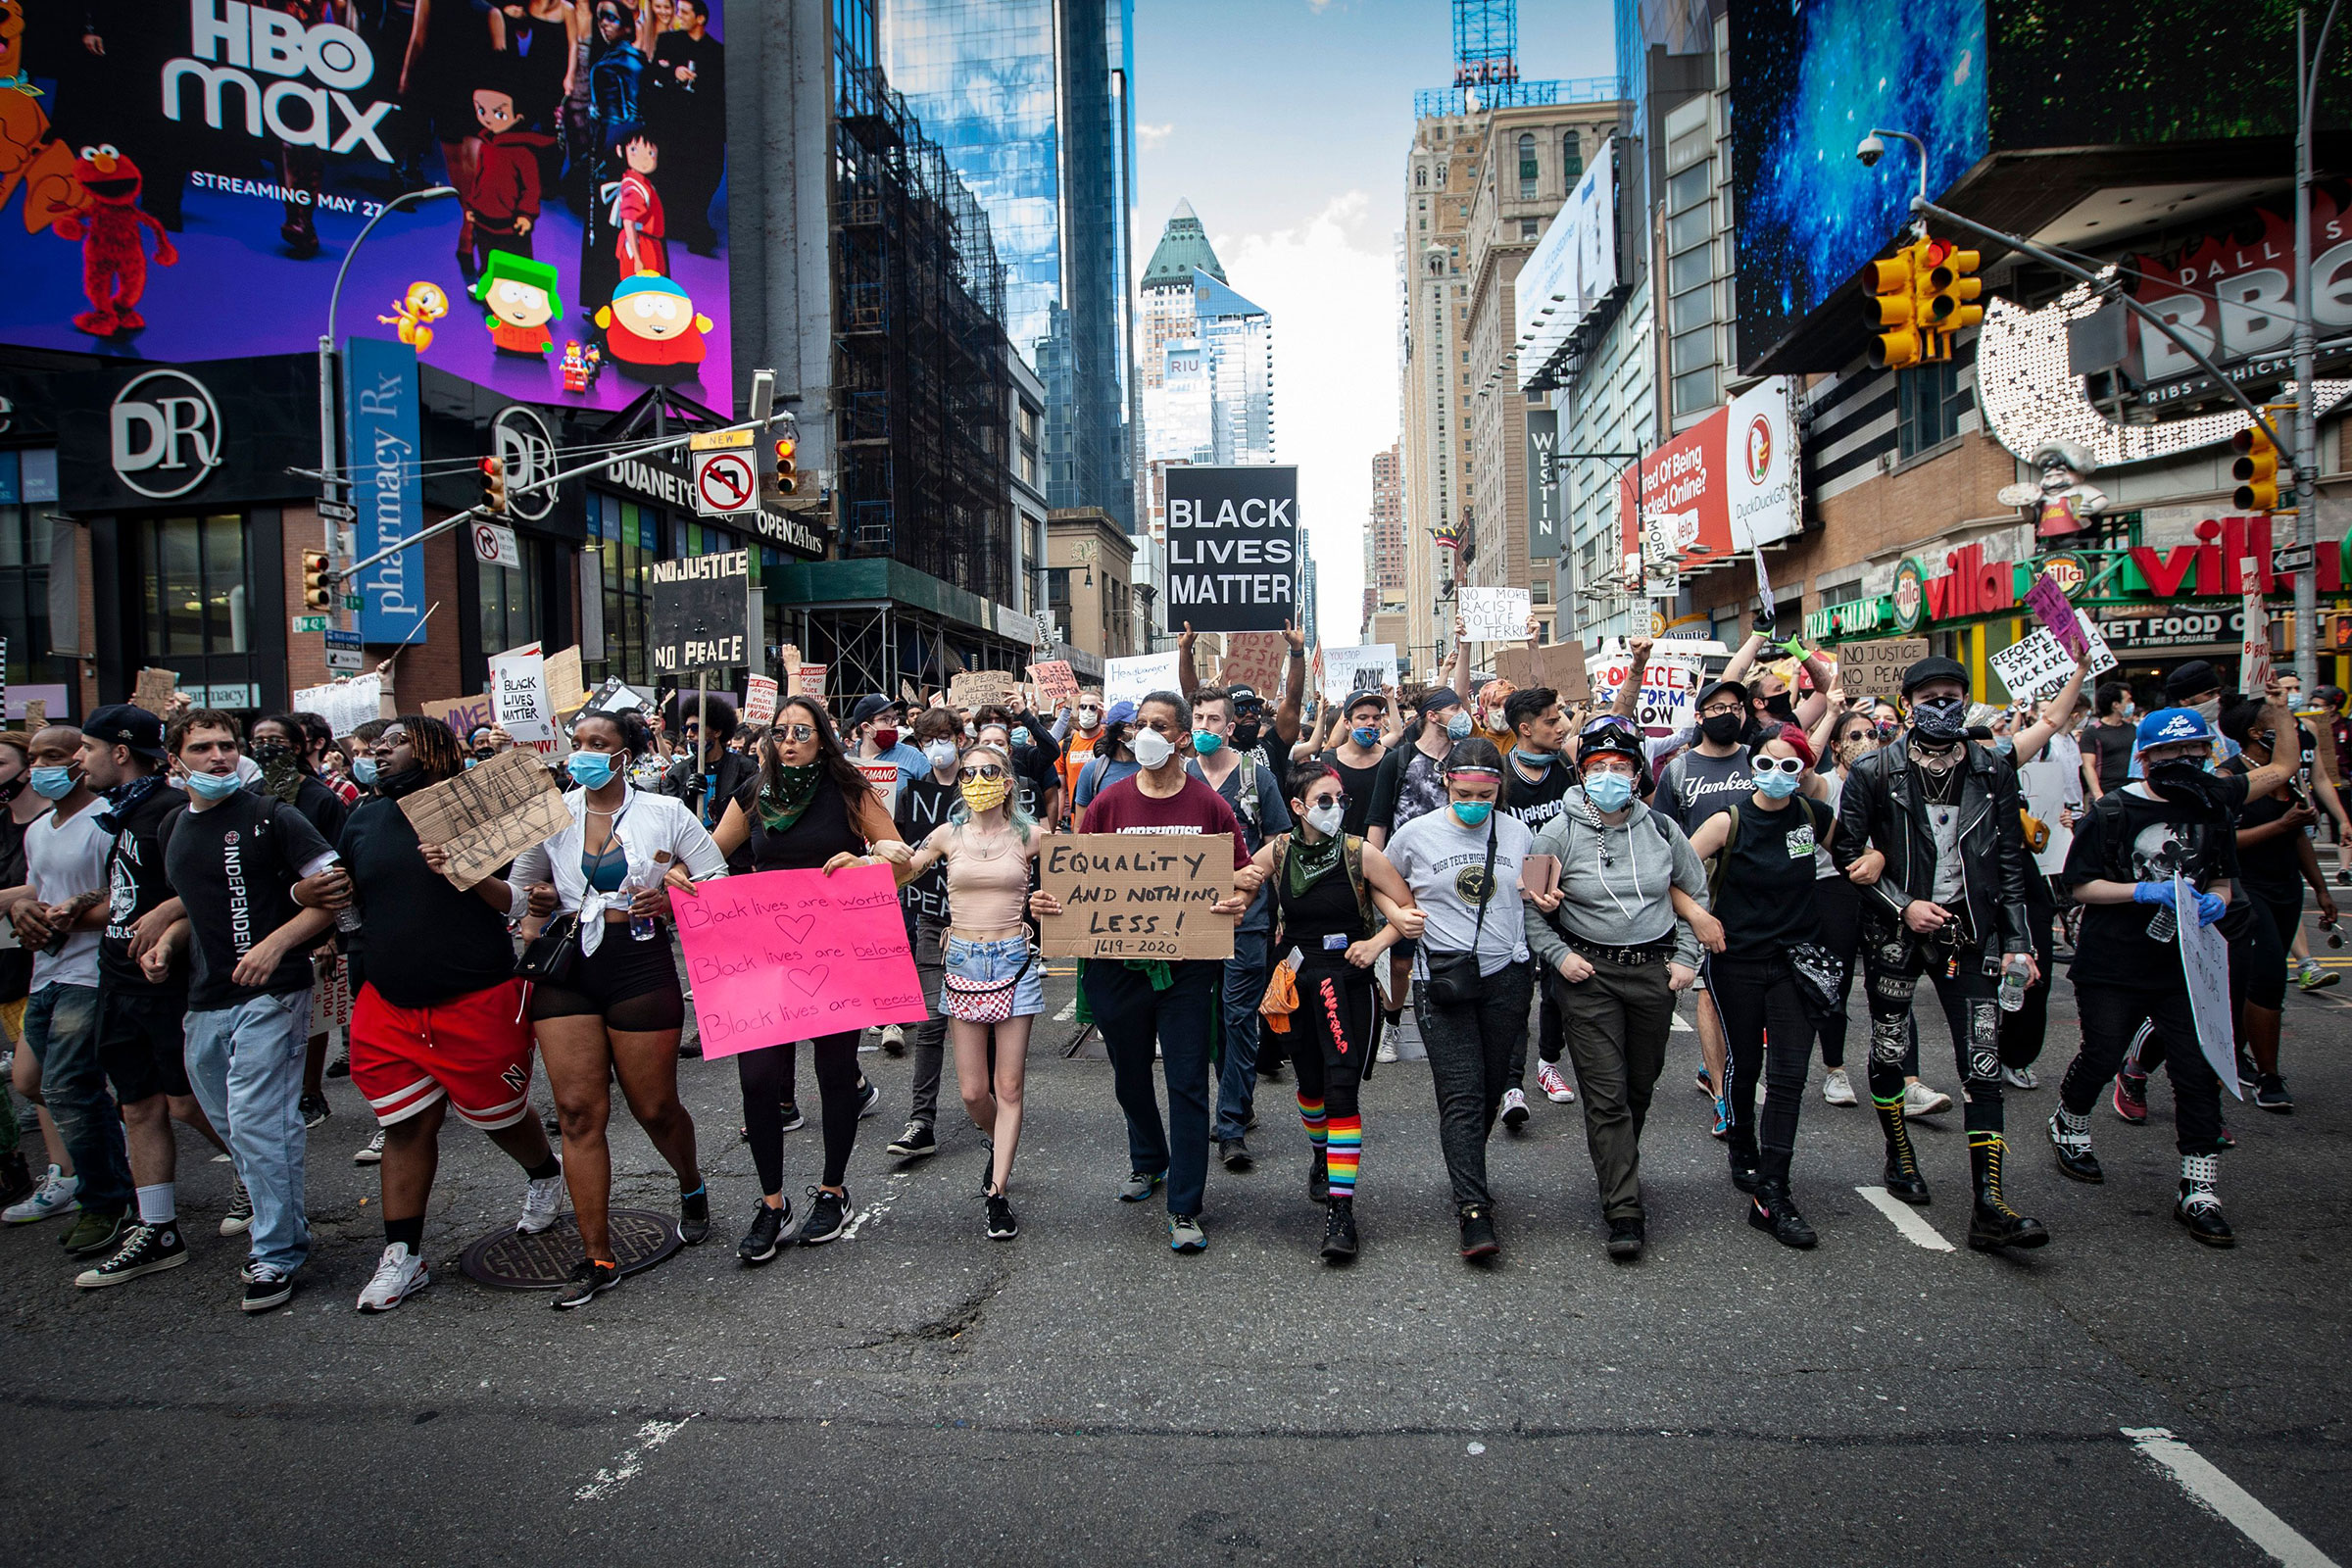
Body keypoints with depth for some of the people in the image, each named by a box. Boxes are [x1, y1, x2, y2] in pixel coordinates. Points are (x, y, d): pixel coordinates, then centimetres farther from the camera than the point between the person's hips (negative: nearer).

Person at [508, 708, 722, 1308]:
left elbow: (719, 885, 2)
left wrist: (672, 899, -16)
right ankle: (597, 1258, 6)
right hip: (567, 969, 3)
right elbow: (518, 887, 20)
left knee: (654, 1107, 5)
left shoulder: (665, 812, 1)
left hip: (640, 964, -2)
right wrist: (535, 907, -1)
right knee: (579, 1110, -3)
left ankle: (692, 1186, 39)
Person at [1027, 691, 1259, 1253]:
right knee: (1129, 1074, 20)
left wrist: (1240, 899, -20)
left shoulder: (1210, 805, -3)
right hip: (1116, 963, 3)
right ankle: (1148, 1161, 46)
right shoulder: (1108, 802, 1)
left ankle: (1185, 1208, 9)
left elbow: (1244, 876, 1)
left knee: (1187, 1083, 0)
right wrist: (1048, 901, -14)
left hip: (1186, 967, -2)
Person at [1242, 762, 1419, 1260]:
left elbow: (1409, 909, -1)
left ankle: (1340, 1209, -11)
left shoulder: (1360, 853, -9)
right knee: (1310, 1080, 17)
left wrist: (1377, 944, -12)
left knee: (1341, 1087, -13)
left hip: (1347, 979, -3)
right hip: (1296, 979, 3)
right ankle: (1320, 1153, 49)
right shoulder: (1277, 851, -3)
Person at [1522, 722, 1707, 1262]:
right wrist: (1558, 955, -11)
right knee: (1605, 1092, -7)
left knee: (1641, 1084, 14)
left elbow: (1695, 895, 13)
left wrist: (1686, 957, 5)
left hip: (1655, 970, 3)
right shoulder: (1558, 834, -6)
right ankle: (1625, 1210, -3)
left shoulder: (1662, 829, 2)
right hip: (1589, 974, -3)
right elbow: (1530, 907, -1)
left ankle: (1618, 1169, 38)